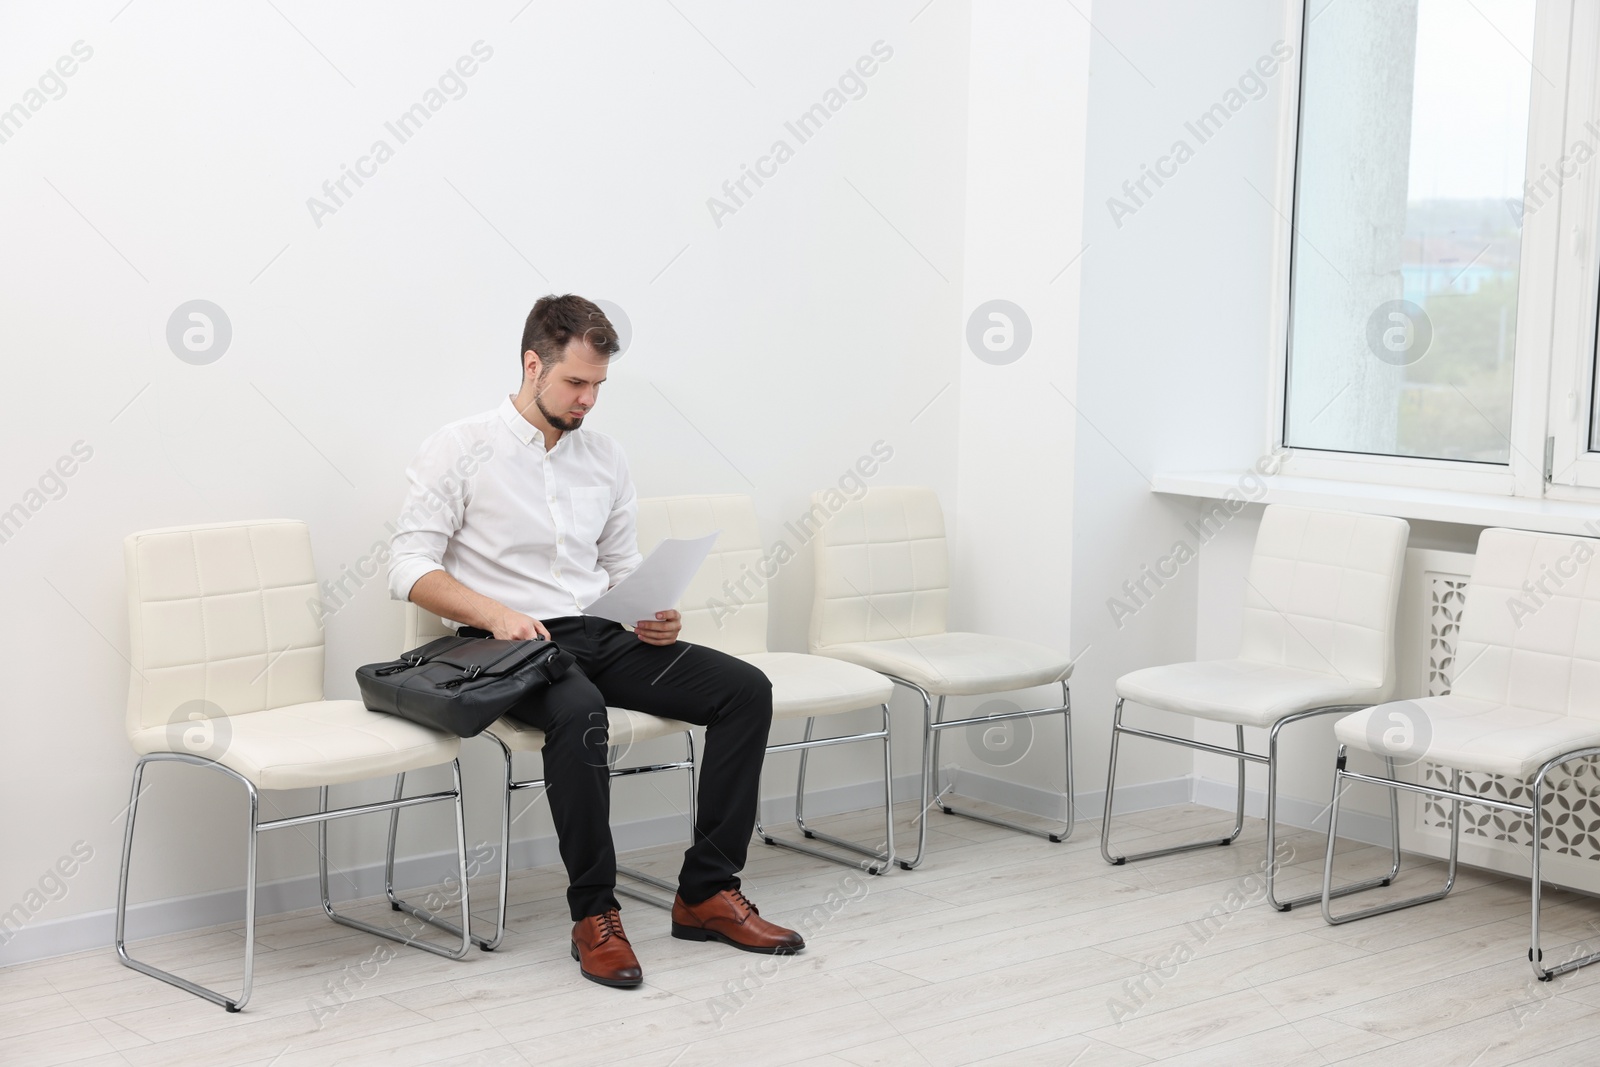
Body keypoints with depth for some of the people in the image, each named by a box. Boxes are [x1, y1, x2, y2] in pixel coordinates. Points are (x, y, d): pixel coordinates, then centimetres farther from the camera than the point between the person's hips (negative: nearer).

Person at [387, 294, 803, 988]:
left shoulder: (604, 458, 15)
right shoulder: (460, 450, -1)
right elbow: (409, 567, -7)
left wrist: (653, 617, -2)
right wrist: (494, 612, -22)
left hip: (600, 636, 6)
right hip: (509, 643, -6)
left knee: (746, 689, -13)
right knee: (579, 711, -40)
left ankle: (706, 893, -9)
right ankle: (594, 916, -25)